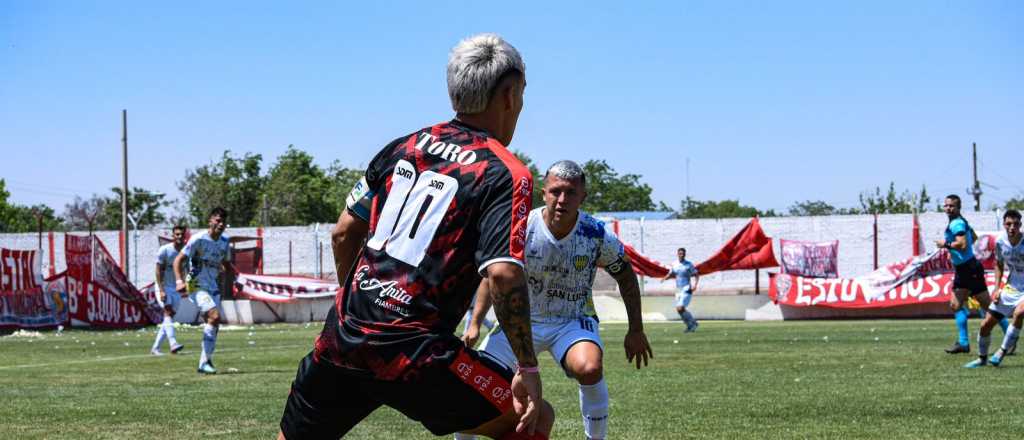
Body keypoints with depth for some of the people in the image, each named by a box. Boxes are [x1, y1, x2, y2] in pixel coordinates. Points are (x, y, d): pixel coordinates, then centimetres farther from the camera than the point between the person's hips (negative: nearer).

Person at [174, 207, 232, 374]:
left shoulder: (224, 243, 7)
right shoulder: (199, 239, -12)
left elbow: (226, 264, 24)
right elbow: (178, 260, -10)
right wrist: (179, 281, -23)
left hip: (213, 287, 7)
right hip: (196, 285, -7)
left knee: (214, 324, 2)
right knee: (215, 316, -23)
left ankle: (204, 363, 11)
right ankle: (206, 360, -18)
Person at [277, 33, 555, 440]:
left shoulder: (402, 147, 13)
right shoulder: (506, 175, -5)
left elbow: (343, 233, 17)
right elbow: (503, 274, -18)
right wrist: (527, 368, -11)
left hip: (342, 334, 6)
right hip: (413, 355, -6)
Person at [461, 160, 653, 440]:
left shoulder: (598, 236, -16)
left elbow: (626, 278, 3)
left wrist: (636, 330, 4)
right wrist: (475, 324, -7)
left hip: (574, 321, -1)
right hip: (521, 319, 1)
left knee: (590, 368, -34)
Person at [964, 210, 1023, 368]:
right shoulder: (1000, 241, -7)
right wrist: (997, 288, 2)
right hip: (1011, 288, 5)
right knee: (986, 324, 3)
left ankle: (1002, 352, -21)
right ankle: (982, 358, 27)